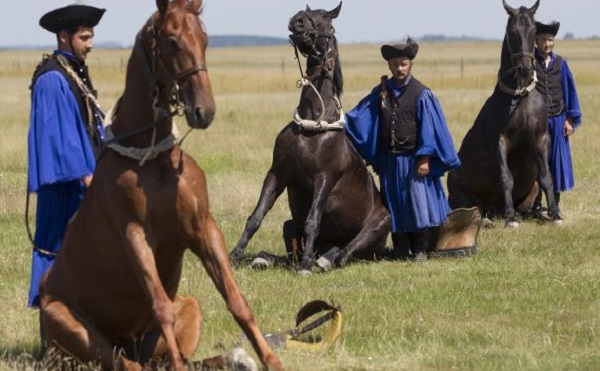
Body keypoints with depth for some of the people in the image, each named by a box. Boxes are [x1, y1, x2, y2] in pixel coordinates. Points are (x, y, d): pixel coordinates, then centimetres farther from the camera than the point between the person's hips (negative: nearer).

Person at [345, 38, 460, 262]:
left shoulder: (421, 94, -7)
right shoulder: (381, 92, 5)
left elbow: (429, 128, -9)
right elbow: (359, 115, 8)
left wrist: (424, 158, -13)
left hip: (413, 159, -4)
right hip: (389, 160, 4)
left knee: (418, 203, -2)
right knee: (395, 206, 10)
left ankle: (420, 249, 8)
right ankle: (400, 248, 20)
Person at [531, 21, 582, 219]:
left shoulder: (560, 63, 3)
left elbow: (569, 90, 6)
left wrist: (570, 119, 2)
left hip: (557, 121, 2)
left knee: (557, 162, 7)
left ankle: (555, 205, 17)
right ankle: (536, 205, 12)